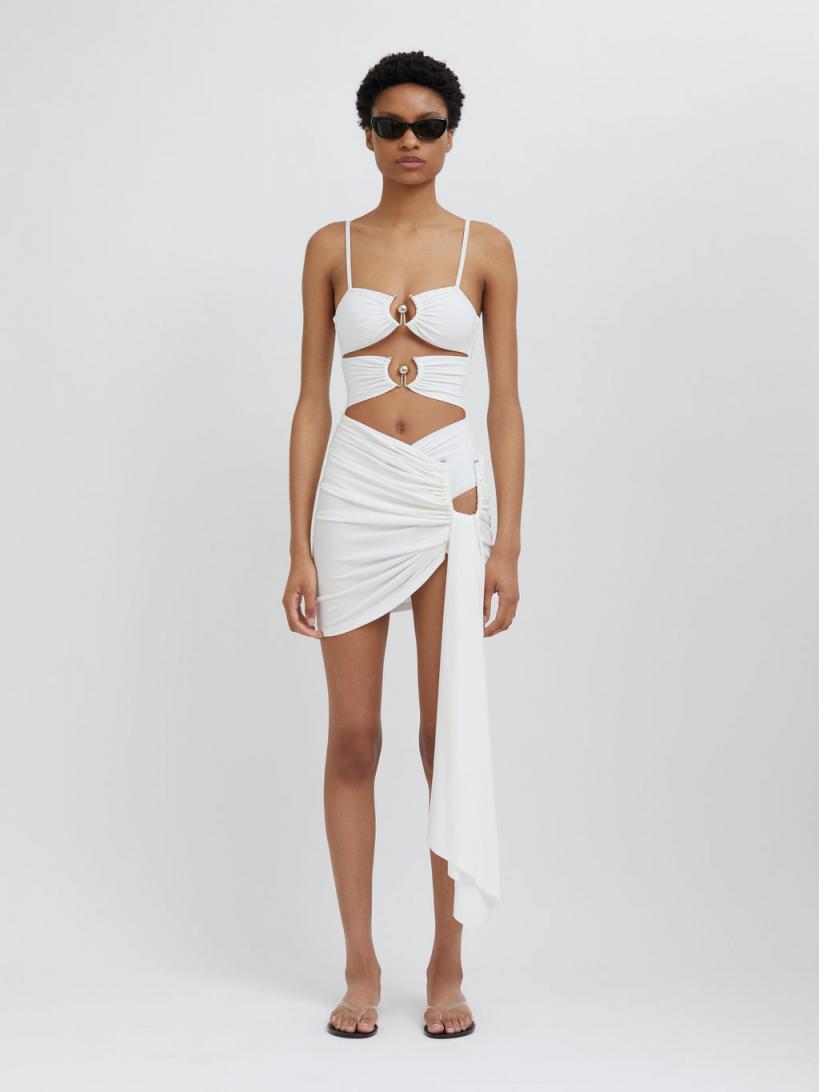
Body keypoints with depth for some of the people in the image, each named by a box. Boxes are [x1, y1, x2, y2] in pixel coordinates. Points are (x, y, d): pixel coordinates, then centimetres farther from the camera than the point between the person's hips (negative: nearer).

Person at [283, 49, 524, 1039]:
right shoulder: (332, 248, 6)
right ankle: (361, 965, 16)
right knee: (352, 739, 4)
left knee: (450, 736, 2)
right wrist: (300, 545, -2)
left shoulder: (485, 250, 5)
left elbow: (505, 402, 4)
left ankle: (447, 964, 15)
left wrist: (507, 541, -3)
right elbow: (312, 400, 4)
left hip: (450, 496, -1)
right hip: (354, 496, 1)